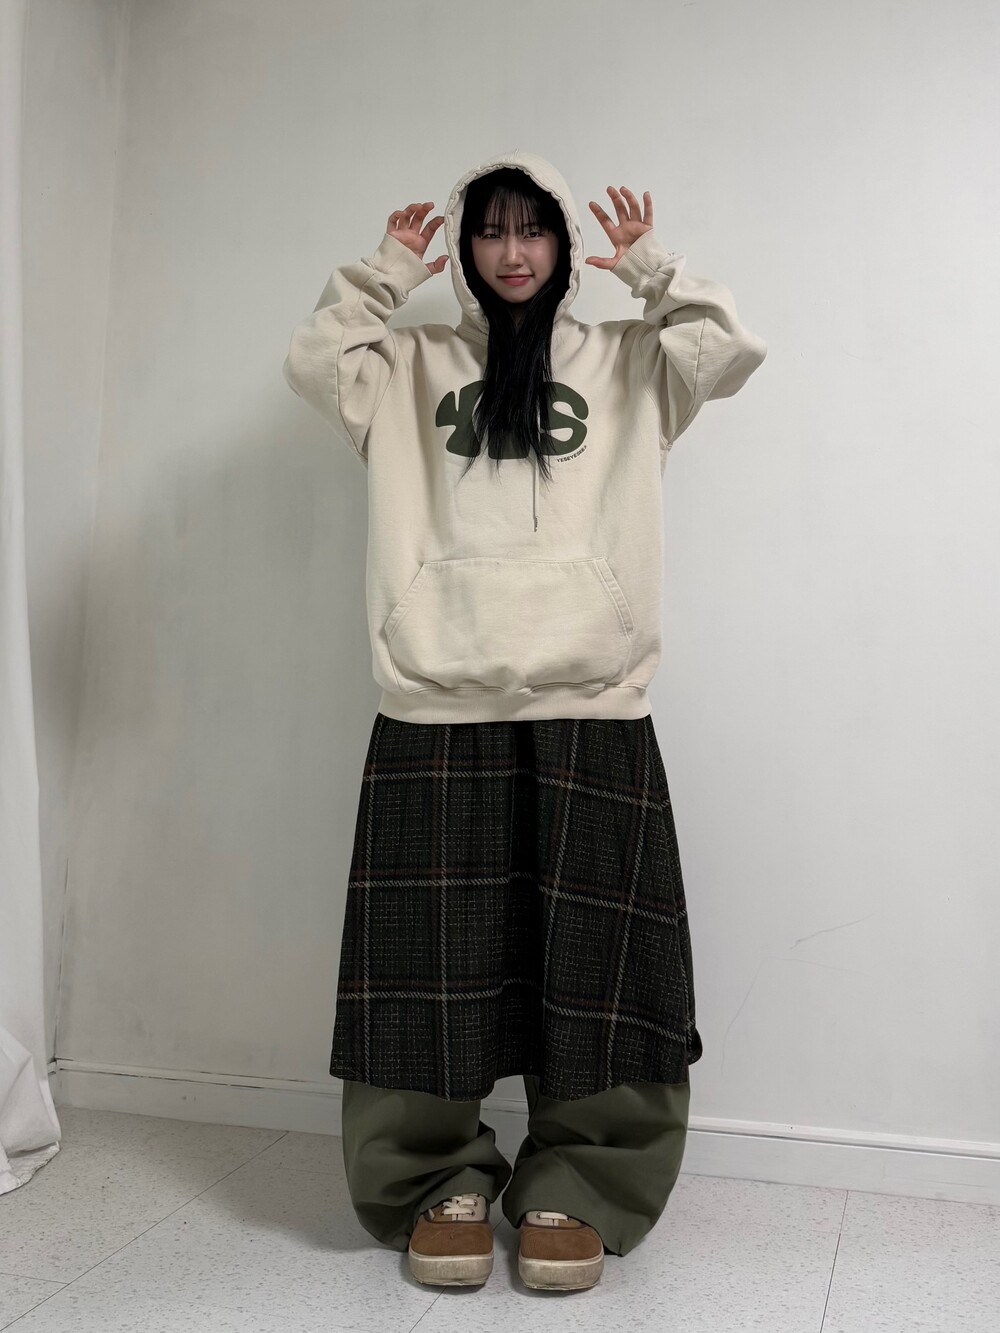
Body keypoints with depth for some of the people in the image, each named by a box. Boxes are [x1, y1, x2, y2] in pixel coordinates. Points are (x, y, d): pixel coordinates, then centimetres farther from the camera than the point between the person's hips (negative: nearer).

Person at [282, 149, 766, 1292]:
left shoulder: (626, 363, 17)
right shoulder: (413, 365, 17)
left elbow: (733, 350, 3)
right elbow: (311, 362, 2)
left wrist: (647, 266, 6)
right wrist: (390, 269, 7)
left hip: (592, 705, 0)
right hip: (435, 702, 1)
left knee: (589, 954, 1)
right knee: (434, 951, 2)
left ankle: (572, 1188, 18)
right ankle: (442, 1183, 19)